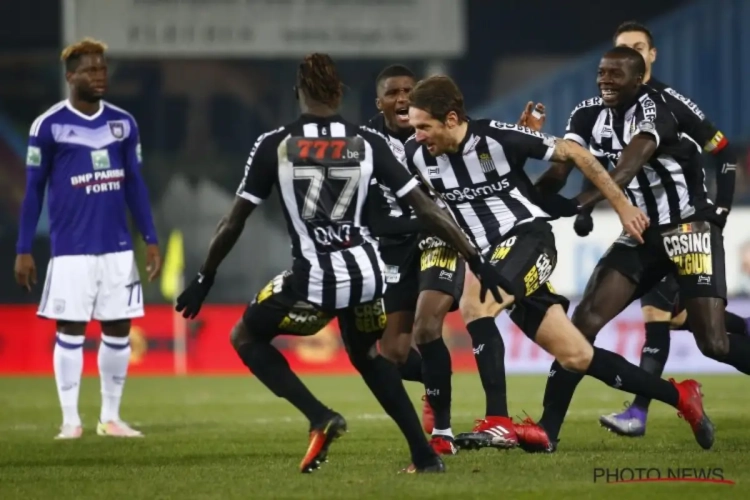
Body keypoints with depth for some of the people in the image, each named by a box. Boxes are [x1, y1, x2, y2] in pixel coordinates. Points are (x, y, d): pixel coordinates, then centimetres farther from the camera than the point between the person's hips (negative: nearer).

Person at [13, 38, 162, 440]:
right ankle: (70, 420, 5)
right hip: (71, 249, -4)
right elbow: (33, 191, -1)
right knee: (70, 330, -1)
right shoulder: (48, 126, -5)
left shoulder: (123, 123, 7)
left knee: (118, 329, 5)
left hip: (117, 247, 4)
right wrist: (23, 250, -4)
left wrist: (150, 240, 8)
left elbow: (135, 185, 13)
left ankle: (110, 417, 15)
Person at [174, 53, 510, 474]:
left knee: (246, 338, 20)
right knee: (367, 355, 31)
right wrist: (476, 261, 6)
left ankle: (320, 418, 1)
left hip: (315, 280, -4)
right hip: (368, 274, 4)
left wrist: (205, 278, 17)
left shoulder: (273, 146, -2)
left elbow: (234, 222, 4)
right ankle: (425, 455, 22)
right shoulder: (368, 142, 2)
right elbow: (426, 209, 0)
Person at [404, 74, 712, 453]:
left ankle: (498, 423, -32)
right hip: (491, 256, 6)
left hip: (528, 236, -6)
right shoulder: (417, 154, -3)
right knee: (576, 358, 4)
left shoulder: (497, 137, -16)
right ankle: (680, 397, 20)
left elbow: (573, 153, -5)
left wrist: (622, 206, -1)